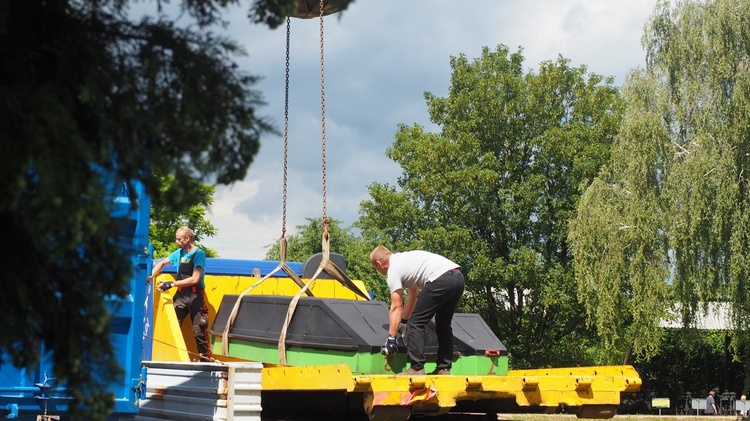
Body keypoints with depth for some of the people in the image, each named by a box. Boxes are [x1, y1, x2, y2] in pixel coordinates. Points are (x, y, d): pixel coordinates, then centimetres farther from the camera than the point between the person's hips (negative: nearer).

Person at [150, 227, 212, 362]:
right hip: (181, 294, 6)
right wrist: (150, 277, 8)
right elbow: (162, 263, 24)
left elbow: (194, 279, -18)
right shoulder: (179, 253, 8)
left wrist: (172, 284, -21)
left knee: (199, 330, -5)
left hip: (195, 296, -5)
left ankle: (205, 359, 2)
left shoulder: (199, 254, -10)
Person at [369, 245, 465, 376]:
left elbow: (396, 307, 2)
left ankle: (417, 368, 0)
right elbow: (412, 296, 40)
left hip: (441, 280, -9)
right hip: (459, 277, 9)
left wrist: (391, 338, 5)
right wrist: (403, 321, 46)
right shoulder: (404, 259, 33)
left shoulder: (393, 270, 6)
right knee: (444, 324, 22)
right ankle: (444, 368, 23)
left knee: (416, 323, 1)